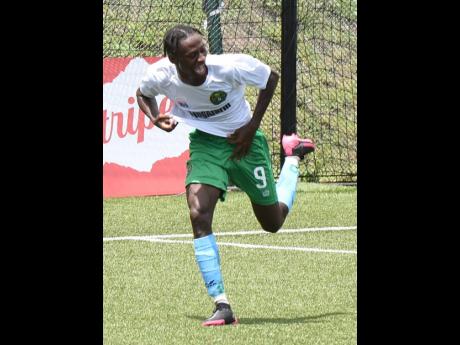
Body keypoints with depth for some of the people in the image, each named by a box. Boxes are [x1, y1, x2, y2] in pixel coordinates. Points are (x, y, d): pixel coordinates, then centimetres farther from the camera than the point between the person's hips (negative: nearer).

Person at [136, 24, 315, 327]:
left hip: (243, 141, -1)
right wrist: (155, 118, -17)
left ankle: (293, 155, 43)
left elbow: (271, 78, -10)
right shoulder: (161, 75, -21)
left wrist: (252, 126, -13)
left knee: (273, 223, 13)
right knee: (199, 215, -23)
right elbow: (143, 94, 4)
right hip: (205, 141, 1)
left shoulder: (231, 66, -30)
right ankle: (221, 305, -19)